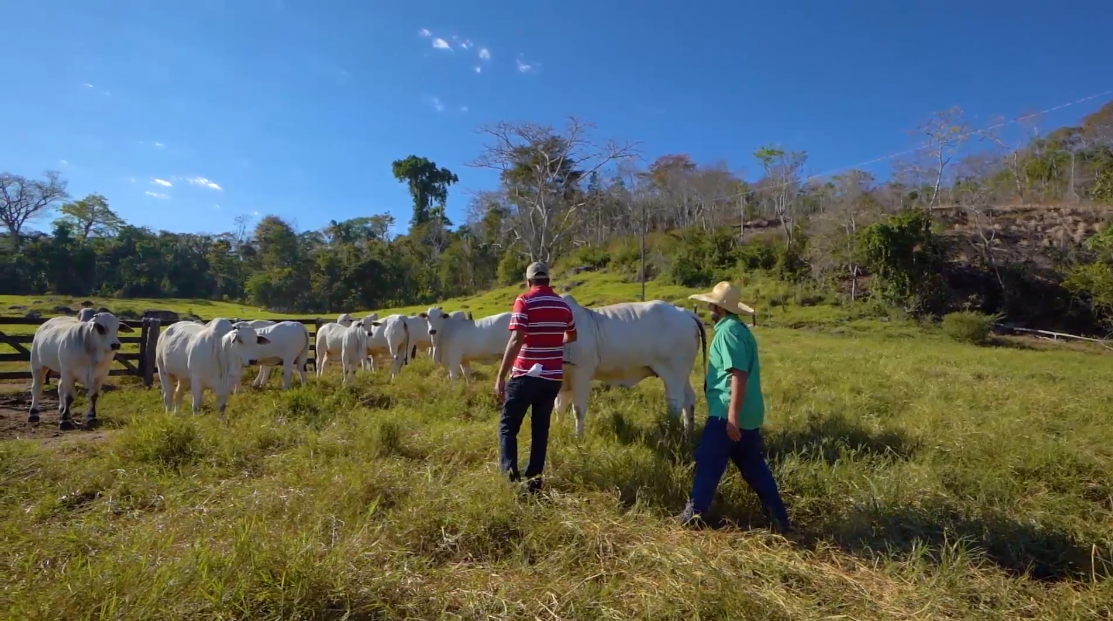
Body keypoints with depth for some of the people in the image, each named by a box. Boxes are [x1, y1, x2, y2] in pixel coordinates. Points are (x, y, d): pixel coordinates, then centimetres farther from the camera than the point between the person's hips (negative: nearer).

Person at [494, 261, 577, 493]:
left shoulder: (524, 301, -9)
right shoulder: (563, 305, 8)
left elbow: (516, 340, -20)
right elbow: (572, 337, 25)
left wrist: (500, 376, -20)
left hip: (525, 375, -4)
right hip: (553, 377, 5)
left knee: (508, 425, 9)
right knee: (541, 428, 14)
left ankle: (510, 471, -5)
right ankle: (534, 477, 14)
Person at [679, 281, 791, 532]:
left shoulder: (728, 331, -15)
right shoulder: (740, 329, 14)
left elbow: (739, 375, -23)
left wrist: (732, 415, -25)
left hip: (727, 412, -9)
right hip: (749, 414, 9)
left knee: (708, 463, 0)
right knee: (754, 466, 17)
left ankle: (693, 515, 8)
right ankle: (780, 518, 24)